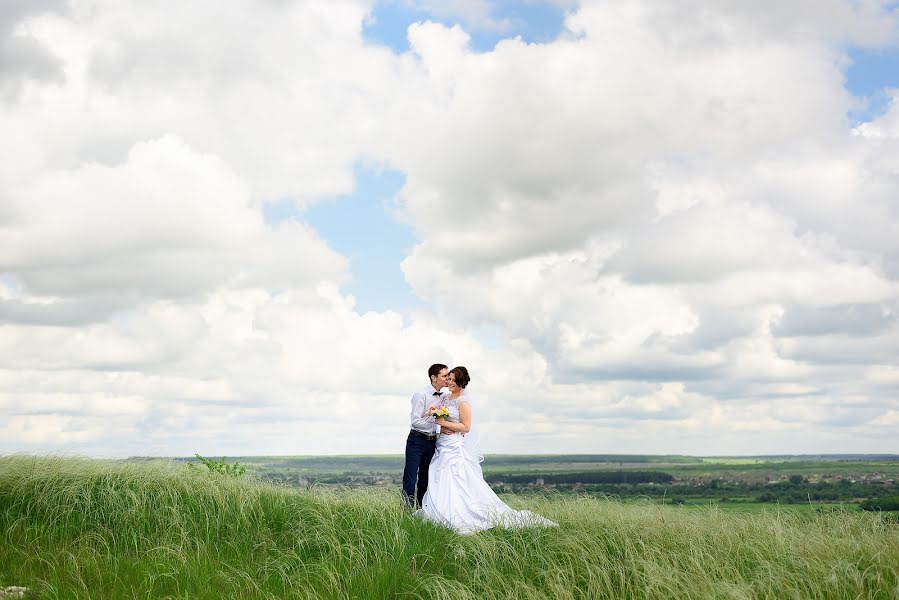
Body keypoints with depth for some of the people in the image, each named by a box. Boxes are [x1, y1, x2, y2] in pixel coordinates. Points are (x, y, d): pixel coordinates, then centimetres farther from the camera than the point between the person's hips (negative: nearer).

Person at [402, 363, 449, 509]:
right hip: (417, 441, -6)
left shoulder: (445, 396, 8)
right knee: (410, 480, -9)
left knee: (425, 480, 12)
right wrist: (438, 427, -17)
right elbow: (415, 421, -16)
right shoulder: (421, 395, -11)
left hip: (432, 442, 6)